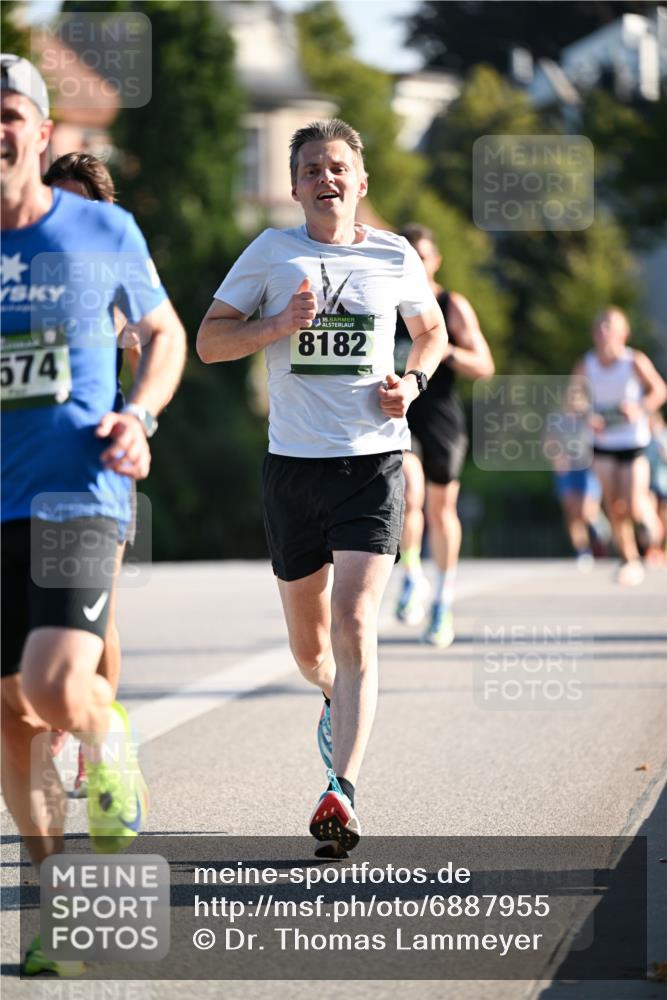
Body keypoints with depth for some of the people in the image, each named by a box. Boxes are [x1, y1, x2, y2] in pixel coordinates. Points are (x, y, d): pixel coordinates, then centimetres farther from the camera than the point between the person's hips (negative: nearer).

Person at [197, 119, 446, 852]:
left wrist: (413, 381, 2)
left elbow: (431, 330, 23)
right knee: (309, 646, 11)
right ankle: (336, 697, 47)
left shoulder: (394, 256, 5)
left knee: (354, 624, -17)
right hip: (293, 463, 1)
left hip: (373, 461, -1)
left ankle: (341, 791, -21)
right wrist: (279, 325, -13)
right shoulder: (272, 252, 2)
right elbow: (208, 341, 3)